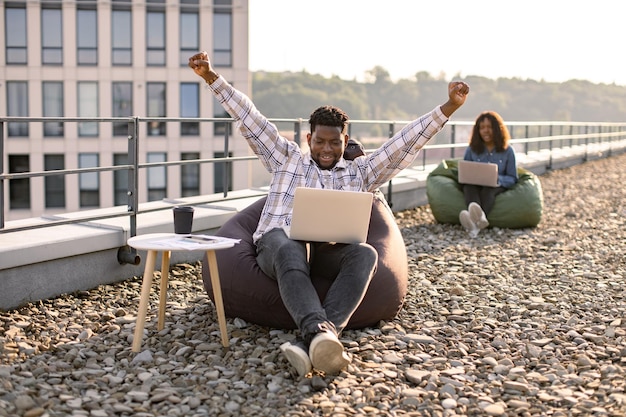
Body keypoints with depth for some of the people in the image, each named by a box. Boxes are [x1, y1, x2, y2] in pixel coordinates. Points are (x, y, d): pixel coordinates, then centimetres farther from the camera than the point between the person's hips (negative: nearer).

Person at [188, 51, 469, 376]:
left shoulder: (360, 171, 26)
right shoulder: (287, 158, 25)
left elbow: (407, 142, 21)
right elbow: (249, 118, 20)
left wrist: (449, 106, 14)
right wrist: (211, 77, 14)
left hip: (329, 249, 1)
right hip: (279, 239, -1)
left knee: (365, 254, -34)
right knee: (290, 253, -40)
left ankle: (310, 343, -51)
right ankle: (320, 334, -61)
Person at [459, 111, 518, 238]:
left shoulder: (507, 151, 9)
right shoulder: (471, 149, 12)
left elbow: (512, 179, 8)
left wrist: (498, 179, -14)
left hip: (498, 187, -1)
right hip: (474, 186, 1)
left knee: (488, 189, -38)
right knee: (469, 187, -36)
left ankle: (475, 223, -72)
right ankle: (479, 217, -71)